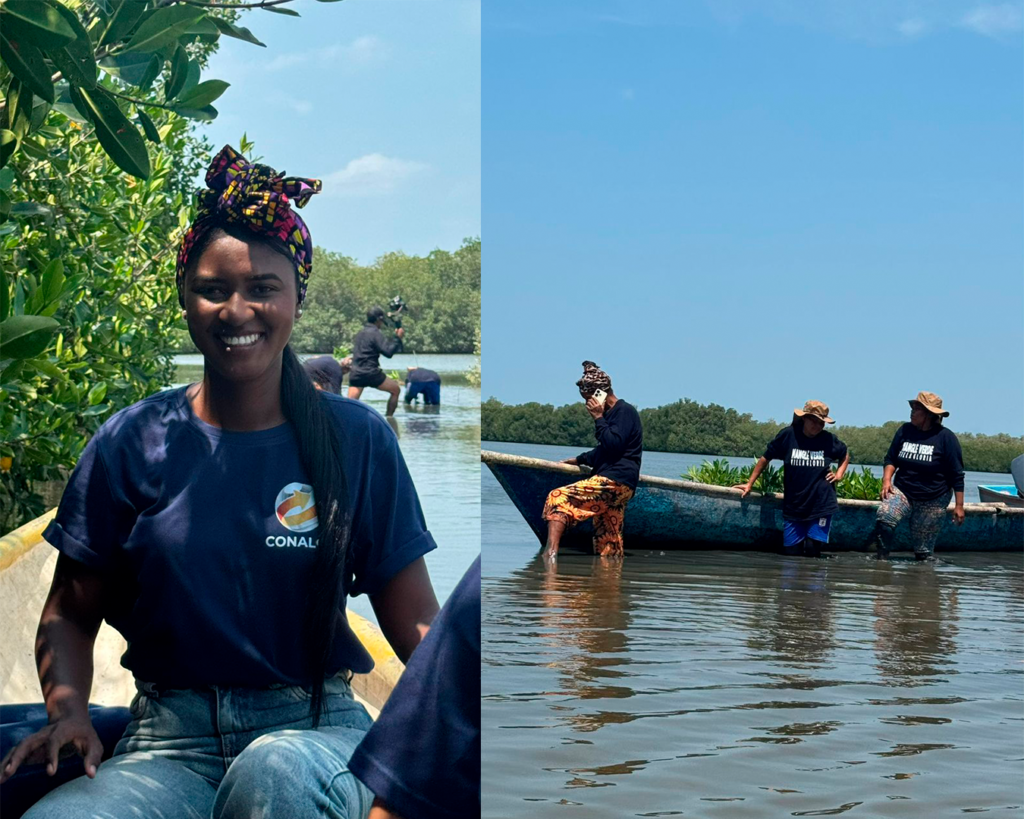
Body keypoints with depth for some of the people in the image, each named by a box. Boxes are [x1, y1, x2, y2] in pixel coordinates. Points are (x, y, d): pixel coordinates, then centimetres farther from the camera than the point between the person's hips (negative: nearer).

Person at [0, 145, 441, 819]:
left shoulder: (357, 441, 5)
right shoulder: (130, 444, 7)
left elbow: (414, 621, 5)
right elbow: (70, 615, 13)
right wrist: (68, 709, -8)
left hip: (316, 729, -2)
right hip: (169, 742, 2)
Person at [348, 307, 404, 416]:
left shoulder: (360, 333, 18)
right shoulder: (375, 333, -8)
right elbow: (388, 352, -15)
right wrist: (398, 338, -4)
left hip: (355, 374, 7)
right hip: (371, 374, -7)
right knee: (396, 390, 12)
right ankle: (388, 418, 10)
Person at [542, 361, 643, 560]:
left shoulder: (625, 411, -7)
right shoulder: (613, 414, 23)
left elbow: (613, 444, -19)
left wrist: (598, 418, -10)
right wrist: (579, 460, 39)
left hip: (614, 481, -11)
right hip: (614, 485, 11)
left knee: (557, 498, -17)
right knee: (608, 542, 8)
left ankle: (550, 554, -30)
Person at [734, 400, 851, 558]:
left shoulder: (829, 440, -1)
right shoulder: (788, 435, -6)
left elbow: (845, 455, 20)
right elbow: (766, 458, 4)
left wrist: (839, 474, 4)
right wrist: (750, 484, 5)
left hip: (821, 505, 0)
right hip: (793, 507, 0)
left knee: (813, 552, -4)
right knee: (791, 551, 1)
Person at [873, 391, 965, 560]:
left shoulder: (945, 438, -7)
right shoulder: (905, 431, 4)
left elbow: (957, 476, -4)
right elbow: (891, 459, 12)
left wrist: (959, 505, -6)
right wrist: (887, 479, -8)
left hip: (933, 500, -2)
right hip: (902, 492, 2)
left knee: (923, 549, 0)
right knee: (883, 517, -27)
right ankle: (881, 559, -20)